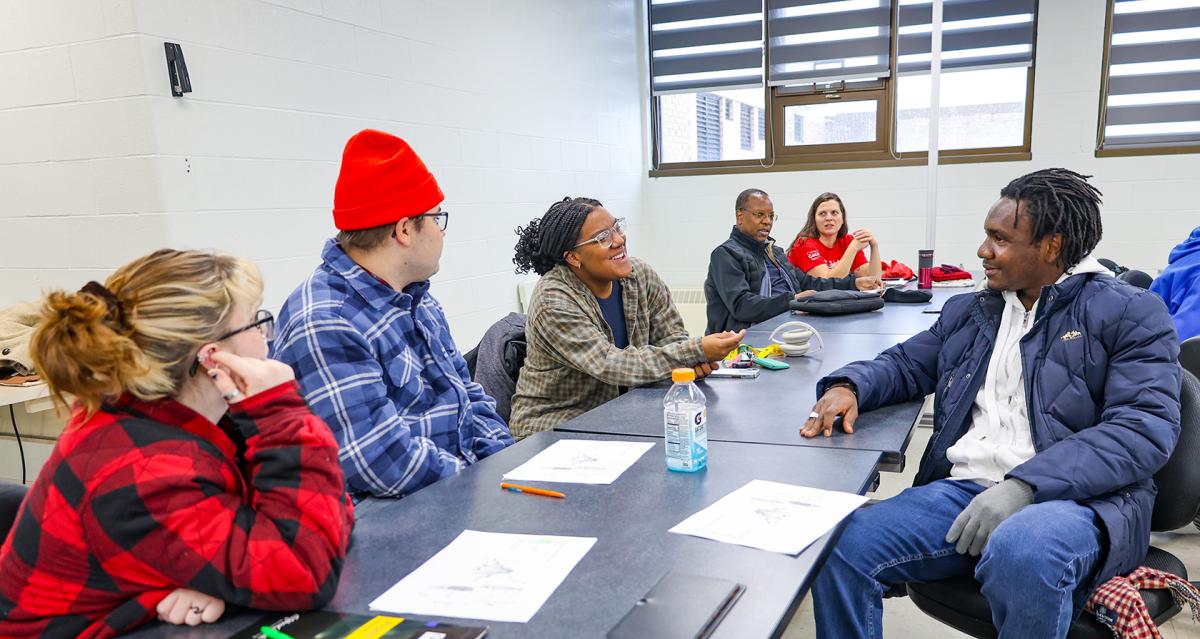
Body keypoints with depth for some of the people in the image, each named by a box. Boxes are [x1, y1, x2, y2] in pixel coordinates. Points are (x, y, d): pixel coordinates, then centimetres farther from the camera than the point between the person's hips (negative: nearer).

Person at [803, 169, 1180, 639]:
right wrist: (849, 386, -1)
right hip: (962, 489, 4)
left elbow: (1145, 426, -8)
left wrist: (1025, 485, -22)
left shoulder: (1130, 313, 4)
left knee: (1021, 553, -39)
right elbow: (904, 364, 25)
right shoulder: (967, 312, 20)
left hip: (1077, 496, -4)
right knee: (843, 547, -21)